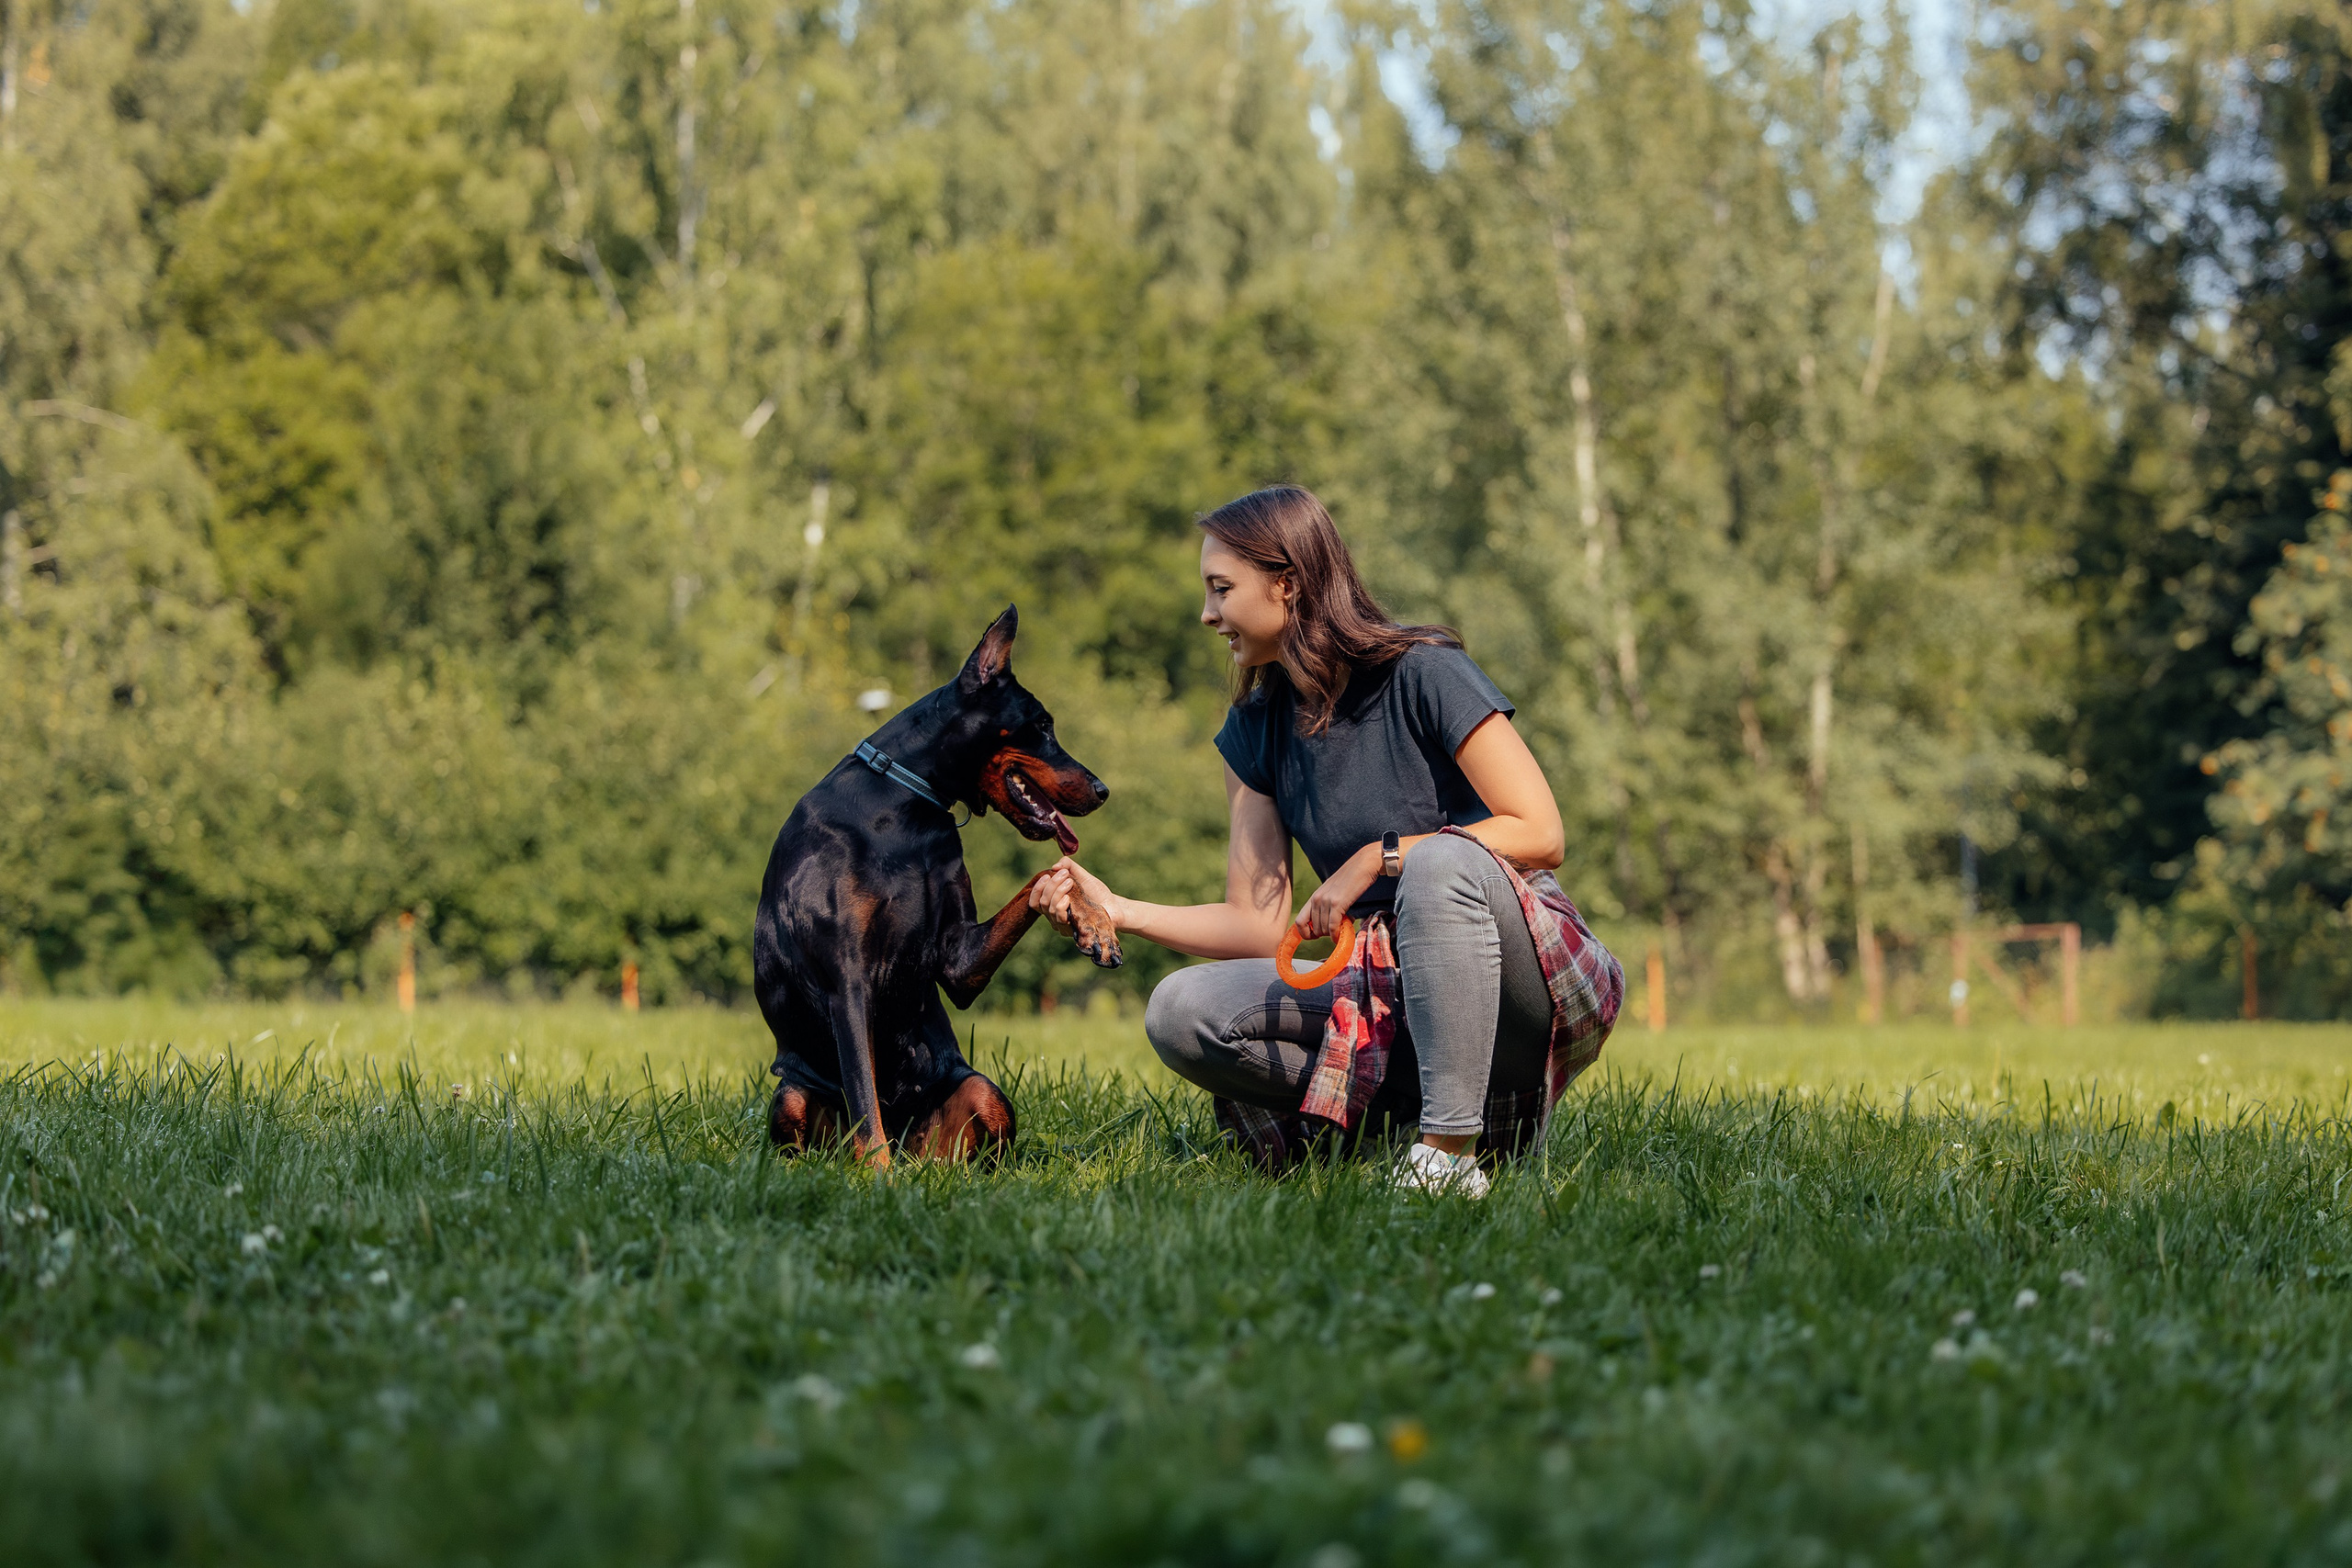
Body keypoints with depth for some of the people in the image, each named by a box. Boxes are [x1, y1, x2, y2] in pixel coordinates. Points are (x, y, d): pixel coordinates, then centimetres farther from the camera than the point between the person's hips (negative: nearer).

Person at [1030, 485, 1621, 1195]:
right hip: (1390, 994, 5)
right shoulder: (1258, 727, 9)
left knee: (1442, 859, -37)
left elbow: (1539, 834, -15)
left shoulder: (1423, 674, -10)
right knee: (1182, 1011, -15)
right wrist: (1118, 911, -2)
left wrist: (1376, 859, -18)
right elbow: (1259, 925, 8)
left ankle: (1449, 1151, -34)